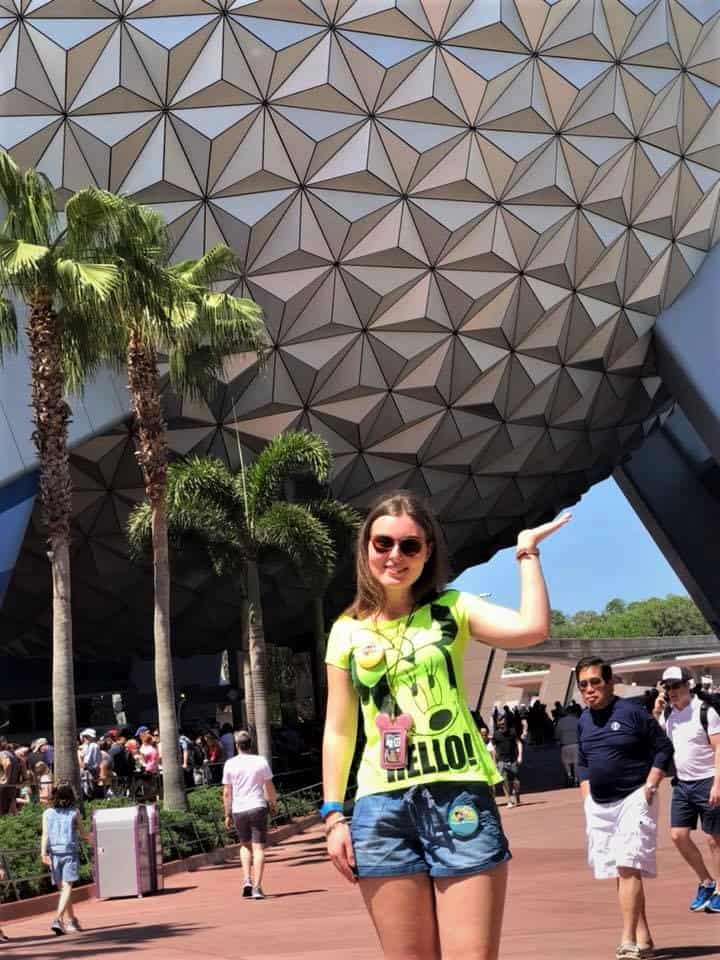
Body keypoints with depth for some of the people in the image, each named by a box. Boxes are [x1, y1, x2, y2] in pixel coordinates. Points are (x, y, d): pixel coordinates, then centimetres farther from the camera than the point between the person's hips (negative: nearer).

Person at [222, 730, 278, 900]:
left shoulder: (230, 764, 1)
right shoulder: (261, 761, 0)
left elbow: (227, 793, 2)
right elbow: (270, 787, 4)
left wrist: (227, 814, 10)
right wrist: (273, 803, 22)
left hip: (238, 810, 1)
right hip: (257, 807, -1)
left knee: (245, 845, 20)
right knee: (258, 847, 0)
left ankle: (247, 880, 7)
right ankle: (257, 887, -6)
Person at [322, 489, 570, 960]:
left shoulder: (452, 610, 5)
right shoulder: (347, 631, 10)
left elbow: (533, 628, -13)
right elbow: (339, 731, 12)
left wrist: (527, 552, -4)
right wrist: (334, 816, 6)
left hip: (460, 798, -2)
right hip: (382, 807, 2)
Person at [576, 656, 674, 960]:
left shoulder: (631, 712, -9)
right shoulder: (584, 721, 9)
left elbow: (663, 748, -6)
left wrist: (650, 787, -12)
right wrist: (587, 796, 10)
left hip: (633, 800, -6)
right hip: (599, 806, 6)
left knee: (628, 869, -14)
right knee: (621, 872, 9)